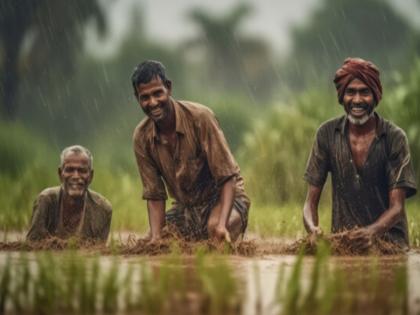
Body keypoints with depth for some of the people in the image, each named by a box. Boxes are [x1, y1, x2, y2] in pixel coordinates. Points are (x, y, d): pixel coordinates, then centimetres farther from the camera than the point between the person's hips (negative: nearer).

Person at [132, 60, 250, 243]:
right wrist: (155, 237, -22)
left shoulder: (200, 117, -24)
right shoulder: (141, 138, -9)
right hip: (185, 207, 5)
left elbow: (227, 178, -24)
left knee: (214, 227, -36)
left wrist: (222, 224, -39)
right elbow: (154, 195, -4)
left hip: (222, 197, -5)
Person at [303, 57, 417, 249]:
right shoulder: (327, 134, 2)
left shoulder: (394, 138, -4)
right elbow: (311, 201, 3)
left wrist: (372, 232, -29)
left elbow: (396, 208, -8)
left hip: (388, 238, -3)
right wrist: (313, 230, -20)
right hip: (342, 239, 3)